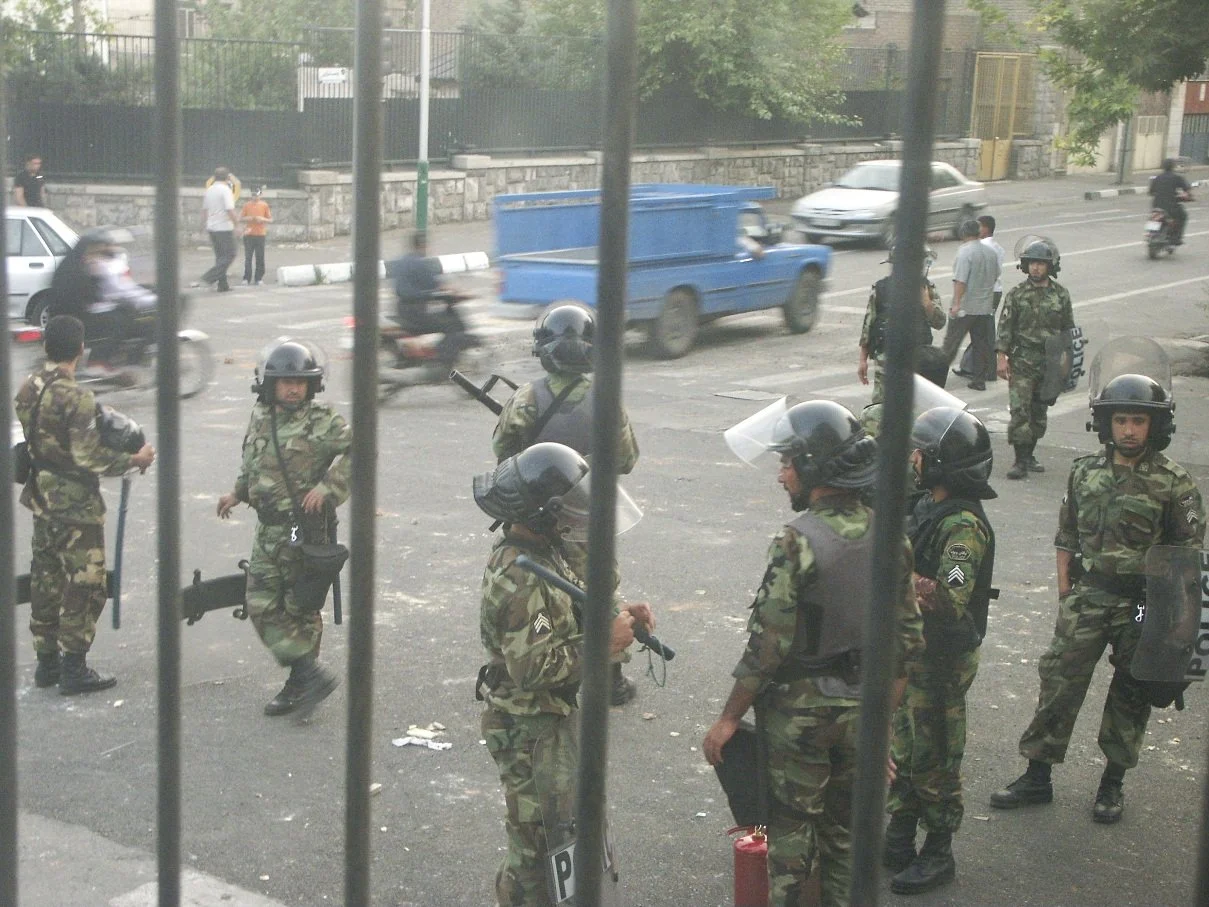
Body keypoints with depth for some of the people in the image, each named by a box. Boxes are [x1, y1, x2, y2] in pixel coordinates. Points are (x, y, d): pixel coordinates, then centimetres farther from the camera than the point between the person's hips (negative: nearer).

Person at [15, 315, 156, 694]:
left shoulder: (28, 389, 3)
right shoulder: (76, 397, -21)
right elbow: (88, 458, -23)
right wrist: (134, 460, -10)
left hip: (41, 498, 8)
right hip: (75, 504, -8)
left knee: (46, 580, 16)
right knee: (84, 585, 1)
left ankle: (47, 662, 25)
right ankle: (74, 670, 5)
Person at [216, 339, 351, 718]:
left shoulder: (321, 421, -11)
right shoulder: (260, 417, 10)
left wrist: (328, 486, -24)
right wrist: (238, 493, 16)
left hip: (307, 530, -7)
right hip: (269, 530, 7)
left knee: (301, 609, 1)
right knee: (262, 607, 2)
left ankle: (299, 684, 11)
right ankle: (310, 674, 5)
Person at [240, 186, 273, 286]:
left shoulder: (264, 205, 4)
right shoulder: (246, 205, 5)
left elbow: (270, 220, 6)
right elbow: (241, 218, 7)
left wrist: (262, 219, -13)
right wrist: (248, 218, -12)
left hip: (260, 235, 0)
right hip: (248, 234, 0)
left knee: (260, 258, 1)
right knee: (248, 258, -2)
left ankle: (258, 279, 7)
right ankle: (247, 279, 0)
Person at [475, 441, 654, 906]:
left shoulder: (539, 547, 2)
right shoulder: (518, 577, -29)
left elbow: (564, 612, 15)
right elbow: (532, 667, -32)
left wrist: (618, 614, -1)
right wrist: (604, 645, -26)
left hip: (554, 714, 10)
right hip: (527, 727, -10)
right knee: (539, 835, 3)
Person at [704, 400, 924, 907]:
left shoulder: (797, 545, -21)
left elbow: (768, 647, -20)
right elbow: (907, 640, 4)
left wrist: (728, 719, -9)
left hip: (800, 713, -6)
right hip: (861, 711, 6)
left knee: (791, 829, 6)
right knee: (846, 828, 19)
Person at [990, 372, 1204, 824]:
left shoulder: (1173, 483, -8)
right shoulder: (1085, 472, 3)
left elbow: (1188, 551, -4)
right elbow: (1067, 536, 11)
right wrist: (1065, 590, 6)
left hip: (1143, 605, -2)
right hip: (1087, 598, 3)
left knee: (1131, 695, 9)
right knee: (1059, 682, 2)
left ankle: (1113, 782, 24)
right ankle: (1037, 776, 13)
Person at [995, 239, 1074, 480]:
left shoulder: (1061, 295, 6)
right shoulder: (1016, 294, -1)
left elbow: (1069, 329, 12)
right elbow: (1005, 327, -1)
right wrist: (1002, 358, -8)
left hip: (1050, 363, 3)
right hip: (1022, 362, -3)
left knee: (1039, 412, 10)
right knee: (1019, 410, -11)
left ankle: (1029, 455, 23)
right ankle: (1021, 461, -10)